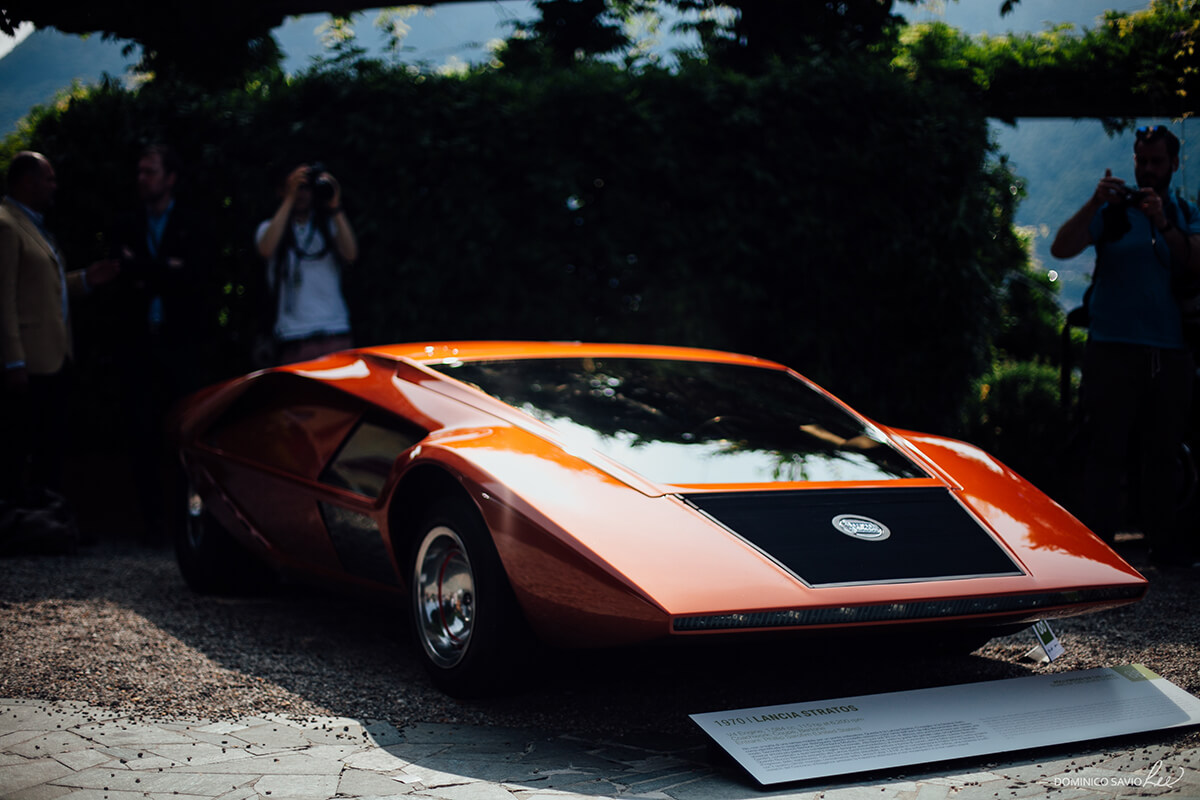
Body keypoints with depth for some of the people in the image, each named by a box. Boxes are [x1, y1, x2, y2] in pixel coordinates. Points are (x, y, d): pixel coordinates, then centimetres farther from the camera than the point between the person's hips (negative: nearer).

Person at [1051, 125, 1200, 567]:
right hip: (1114, 348, -3)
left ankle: (1164, 542, 14)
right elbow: (1061, 249, -8)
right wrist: (1094, 203, -20)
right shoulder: (1112, 210, 6)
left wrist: (1164, 223, -17)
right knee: (1107, 451, -5)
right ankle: (1096, 546, -3)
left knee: (1163, 452, 6)